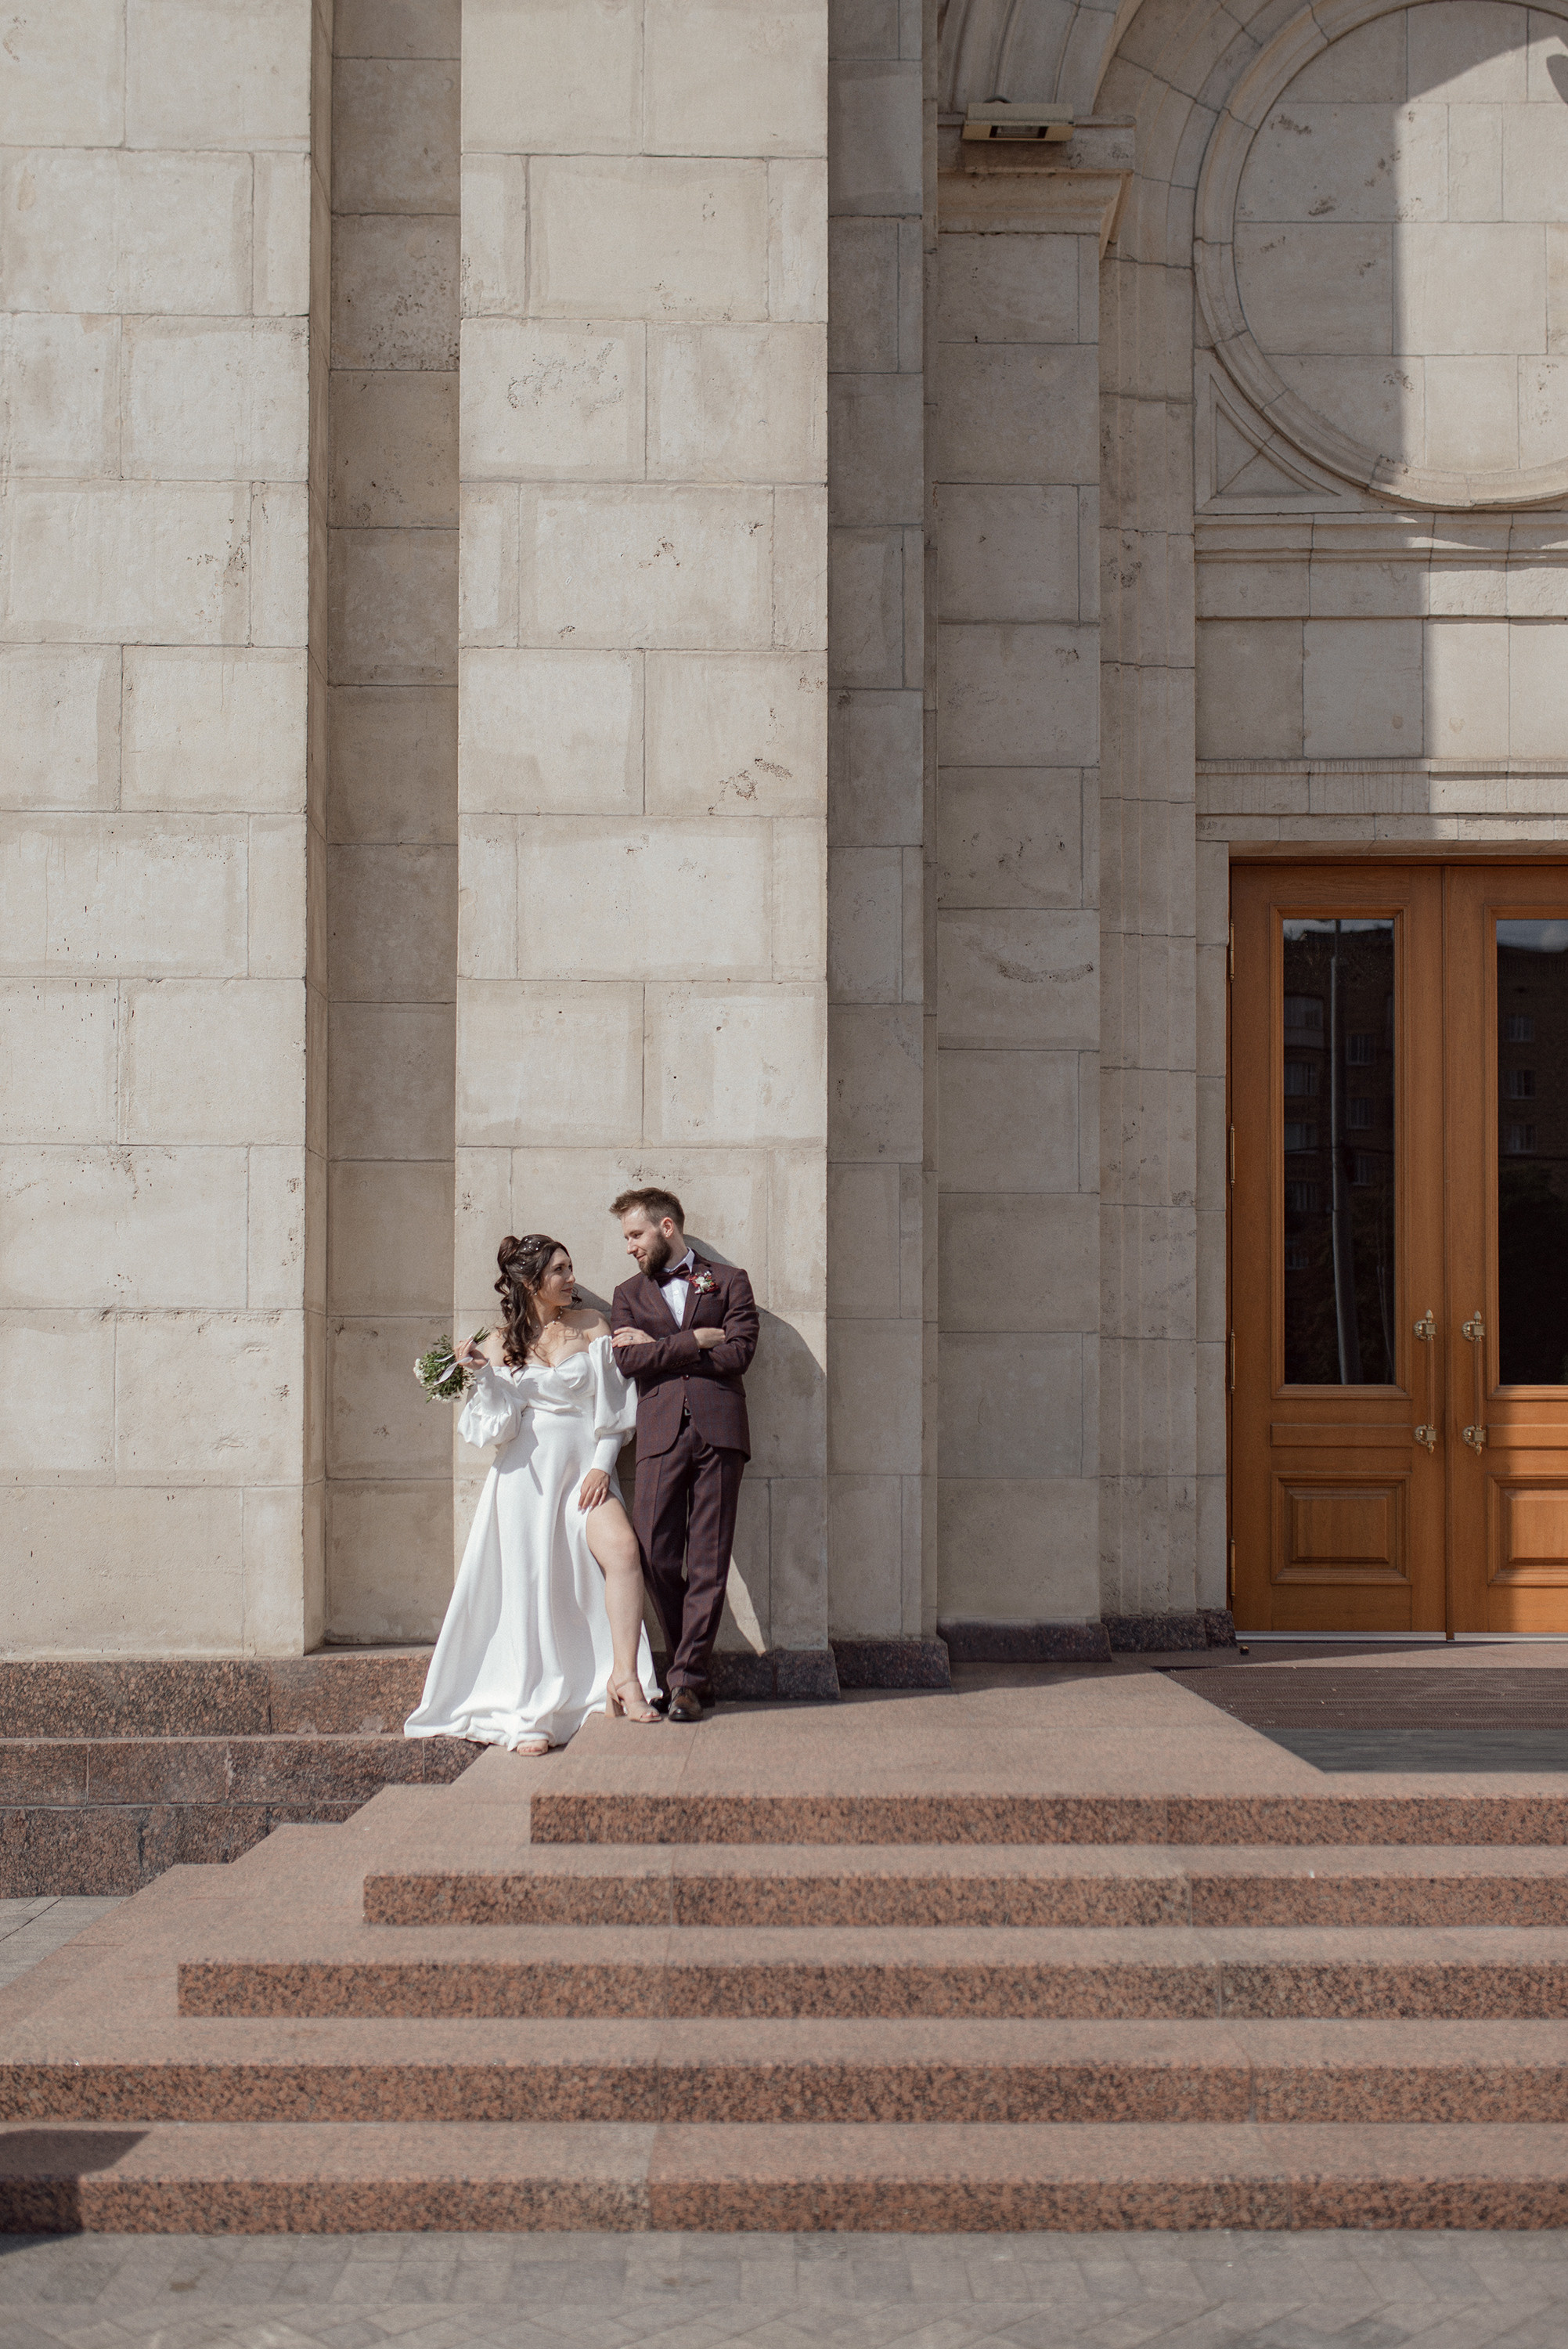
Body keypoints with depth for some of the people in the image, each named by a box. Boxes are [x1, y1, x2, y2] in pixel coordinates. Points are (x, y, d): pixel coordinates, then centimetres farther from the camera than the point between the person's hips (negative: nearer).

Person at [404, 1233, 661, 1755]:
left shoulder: (591, 1326, 7)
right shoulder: (501, 1344, 7)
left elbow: (614, 1406, 5)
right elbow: (496, 1427, 3)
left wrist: (602, 1465, -7)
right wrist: (481, 1375, -12)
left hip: (584, 1470, 0)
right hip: (526, 1475, 0)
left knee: (621, 1548, -26)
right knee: (531, 1589, -4)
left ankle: (624, 1678, -21)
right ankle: (529, 1716, 1)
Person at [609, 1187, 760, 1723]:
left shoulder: (728, 1281, 14)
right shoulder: (629, 1294, 21)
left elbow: (739, 1353, -2)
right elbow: (628, 1360, 3)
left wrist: (658, 1347, 0)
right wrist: (697, 1341, -3)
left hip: (718, 1429, -2)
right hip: (660, 1433, 2)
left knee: (708, 1560, -5)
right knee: (656, 1556, -7)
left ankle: (687, 1678, -2)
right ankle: (691, 1671, 7)